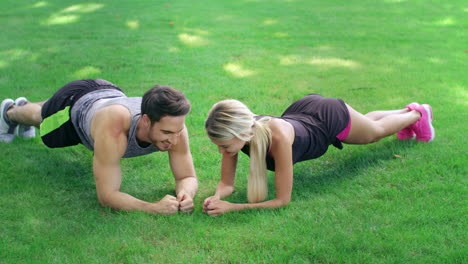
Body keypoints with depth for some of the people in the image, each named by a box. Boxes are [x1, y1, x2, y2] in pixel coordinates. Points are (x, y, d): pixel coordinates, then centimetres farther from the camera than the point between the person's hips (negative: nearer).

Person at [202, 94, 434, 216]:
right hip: (302, 111, 5)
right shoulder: (235, 131, -33)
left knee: (377, 130, 29)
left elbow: (283, 200, -42)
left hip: (330, 116, -5)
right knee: (371, 131, 36)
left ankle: (417, 114, 61)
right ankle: (407, 110, 66)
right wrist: (216, 197, -44)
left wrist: (232, 207, -49)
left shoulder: (278, 136, -49)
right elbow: (227, 184, -22)